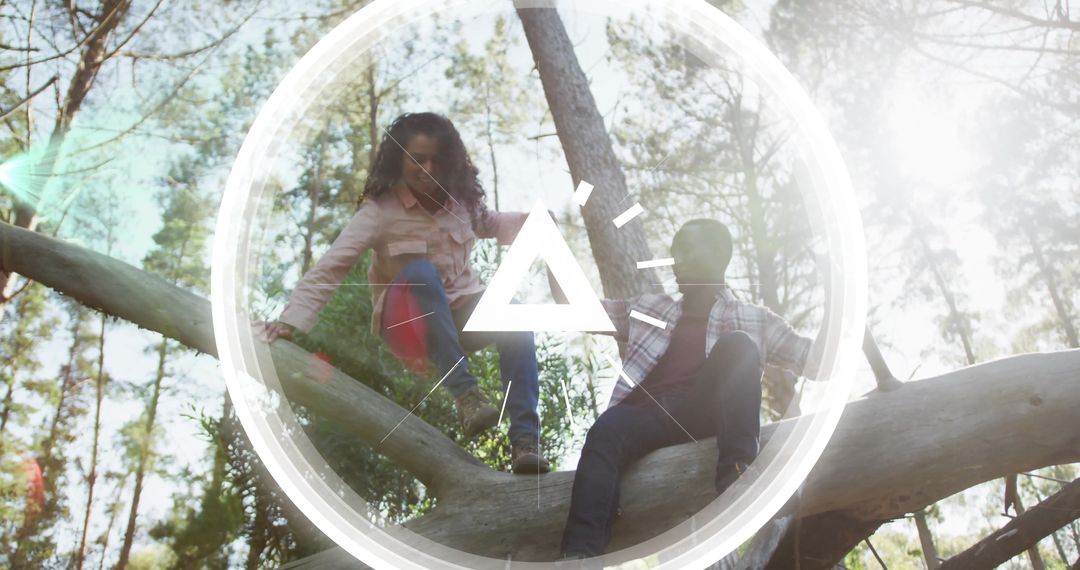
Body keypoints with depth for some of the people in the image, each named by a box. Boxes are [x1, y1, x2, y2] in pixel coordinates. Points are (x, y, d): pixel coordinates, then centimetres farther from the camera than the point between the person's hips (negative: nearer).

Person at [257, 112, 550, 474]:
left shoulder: (460, 197, -1)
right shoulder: (380, 210, -14)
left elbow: (487, 223, 21)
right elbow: (330, 268, -19)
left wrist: (528, 222, 2)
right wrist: (290, 321, -29)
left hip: (462, 312, 4)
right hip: (410, 323, -3)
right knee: (421, 271, -37)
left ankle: (525, 440, -34)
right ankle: (464, 394, -39)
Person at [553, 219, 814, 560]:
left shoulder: (754, 321, 22)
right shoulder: (648, 308, 29)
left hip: (704, 413, -1)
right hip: (646, 413, 2)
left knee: (737, 345, -25)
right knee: (608, 428, -33)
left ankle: (737, 474, -36)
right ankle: (580, 554, -49)